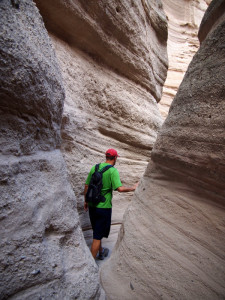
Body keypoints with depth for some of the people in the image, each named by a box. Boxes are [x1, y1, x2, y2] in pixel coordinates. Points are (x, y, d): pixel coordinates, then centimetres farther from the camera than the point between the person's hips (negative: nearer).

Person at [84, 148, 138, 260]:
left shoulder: (95, 167, 3)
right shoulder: (113, 171, -15)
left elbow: (86, 186, 7)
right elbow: (120, 188, -23)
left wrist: (86, 201, 18)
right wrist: (133, 188, -7)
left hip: (92, 205, 7)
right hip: (104, 207, -6)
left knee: (97, 230, 24)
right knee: (98, 235, 6)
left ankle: (101, 252, 45)